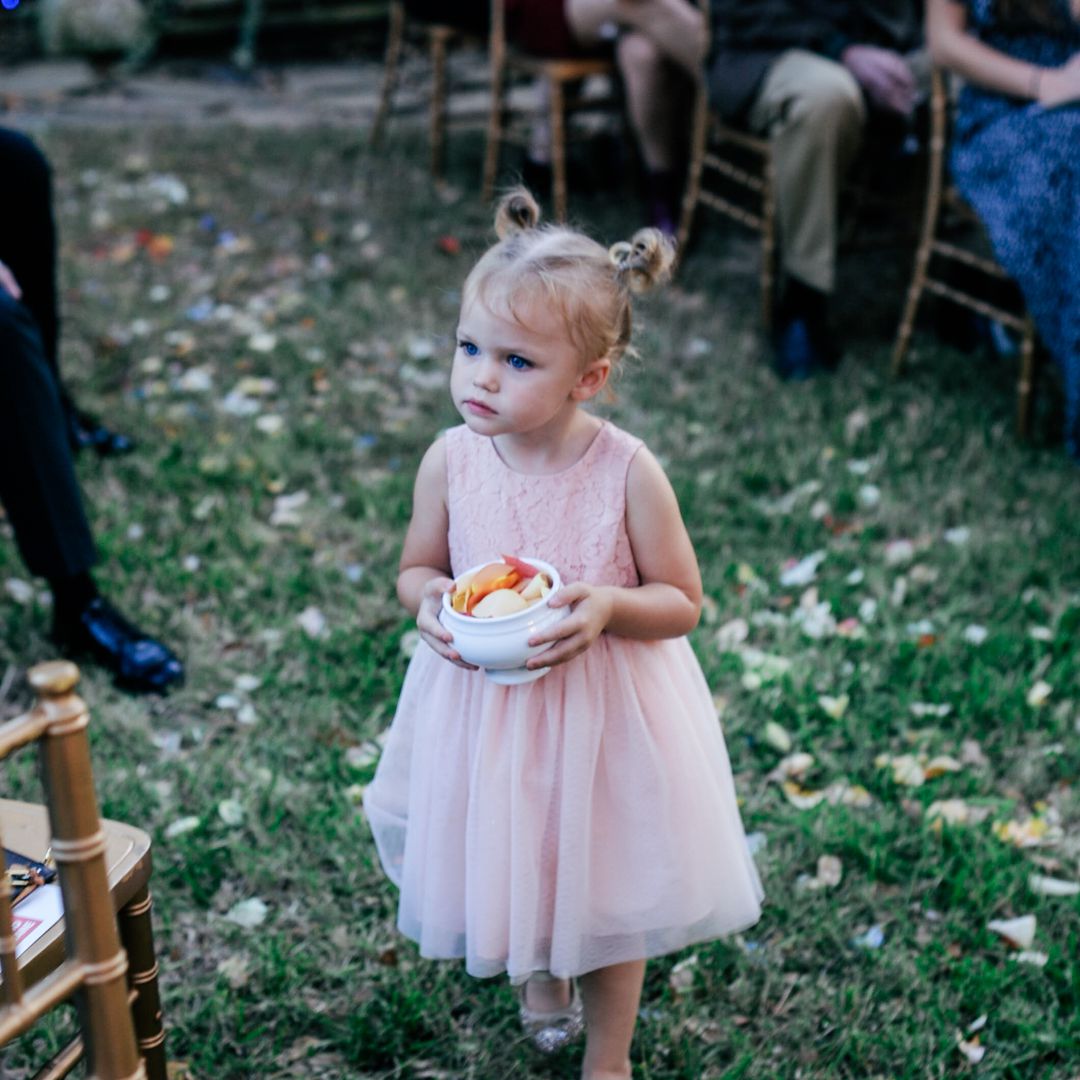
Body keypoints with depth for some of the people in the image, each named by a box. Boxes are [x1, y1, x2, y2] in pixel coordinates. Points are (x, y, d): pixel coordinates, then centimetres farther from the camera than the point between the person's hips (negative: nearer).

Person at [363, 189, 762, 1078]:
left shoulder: (627, 472, -22)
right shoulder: (451, 461, -15)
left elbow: (682, 603, -11)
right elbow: (415, 568, 3)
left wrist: (610, 605, -30)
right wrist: (429, 598, -20)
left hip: (602, 712, -2)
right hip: (483, 708, 3)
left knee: (606, 877, 16)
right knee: (503, 865, 24)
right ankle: (540, 974, 61)